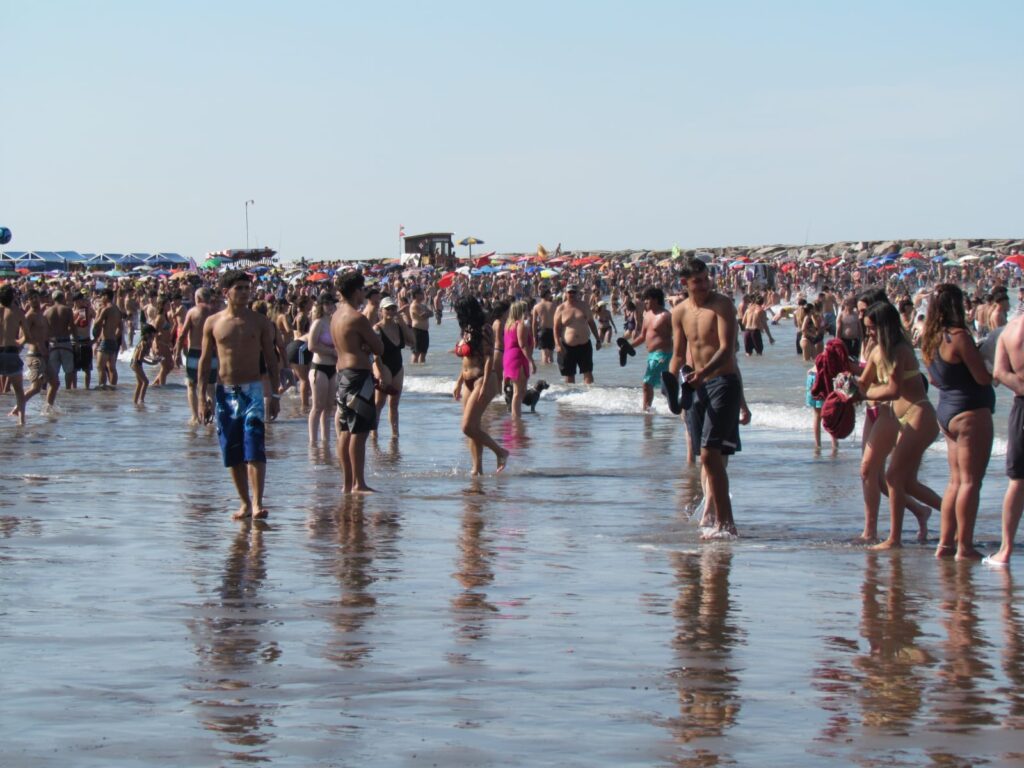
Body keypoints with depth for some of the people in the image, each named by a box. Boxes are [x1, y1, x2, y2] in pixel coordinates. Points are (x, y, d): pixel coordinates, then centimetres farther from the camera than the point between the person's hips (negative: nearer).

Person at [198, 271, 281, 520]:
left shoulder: (260, 322, 3)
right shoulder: (213, 323, 4)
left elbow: (271, 359, 7)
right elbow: (205, 361, 8)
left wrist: (275, 394, 3)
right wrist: (203, 396, 3)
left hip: (252, 390, -2)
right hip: (224, 391, 2)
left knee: (254, 448, -15)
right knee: (232, 453, 6)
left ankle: (257, 503, -20)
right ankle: (245, 502, 17)